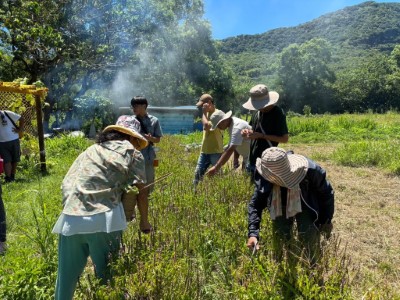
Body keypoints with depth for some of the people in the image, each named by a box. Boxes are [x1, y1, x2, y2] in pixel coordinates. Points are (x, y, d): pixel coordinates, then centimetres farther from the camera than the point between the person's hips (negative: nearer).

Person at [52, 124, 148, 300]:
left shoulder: (90, 150, 25)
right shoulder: (132, 153, 12)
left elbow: (66, 185, 20)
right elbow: (140, 191, 7)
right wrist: (144, 222, 17)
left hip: (71, 219, 5)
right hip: (104, 219, -4)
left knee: (67, 275, 17)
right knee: (107, 274, 12)